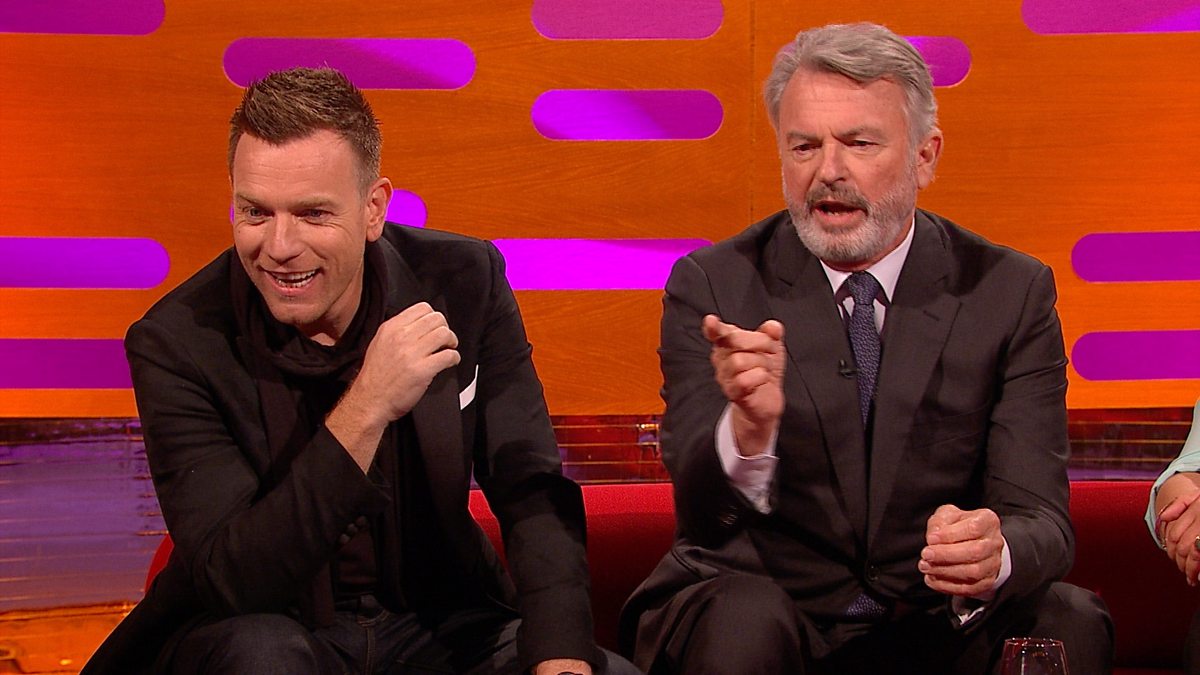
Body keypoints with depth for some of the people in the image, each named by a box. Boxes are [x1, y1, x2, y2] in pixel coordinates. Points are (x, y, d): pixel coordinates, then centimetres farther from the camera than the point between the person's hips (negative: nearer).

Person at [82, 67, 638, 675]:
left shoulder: (464, 282, -8)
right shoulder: (177, 344, -17)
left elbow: (533, 494, -7)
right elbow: (228, 582, -24)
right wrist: (367, 409, -33)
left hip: (443, 626, 2)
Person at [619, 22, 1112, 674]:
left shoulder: (1009, 293, -1)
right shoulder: (714, 285, -4)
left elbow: (1041, 520, -7)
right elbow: (701, 513, -14)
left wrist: (995, 555, -32)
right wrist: (749, 428, -37)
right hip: (766, 605, -1)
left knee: (1067, 621, -27)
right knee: (743, 616, -33)